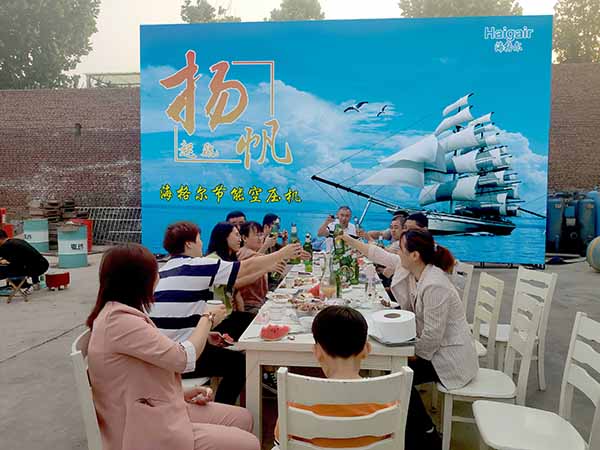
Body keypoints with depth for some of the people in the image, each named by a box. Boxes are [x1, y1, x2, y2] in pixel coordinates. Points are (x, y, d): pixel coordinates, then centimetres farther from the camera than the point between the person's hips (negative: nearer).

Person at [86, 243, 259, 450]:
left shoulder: (118, 313, 8)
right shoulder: (120, 321, -25)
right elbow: (184, 358, -21)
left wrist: (181, 393, 4)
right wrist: (208, 318, -4)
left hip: (155, 413, 10)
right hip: (147, 432, -10)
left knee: (242, 418, 8)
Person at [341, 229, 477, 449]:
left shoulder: (435, 286, -30)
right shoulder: (410, 268, -4)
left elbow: (432, 335, -28)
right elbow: (380, 255, 10)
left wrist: (415, 355, -11)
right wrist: (349, 240, 13)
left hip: (449, 358, -9)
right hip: (433, 348, 9)